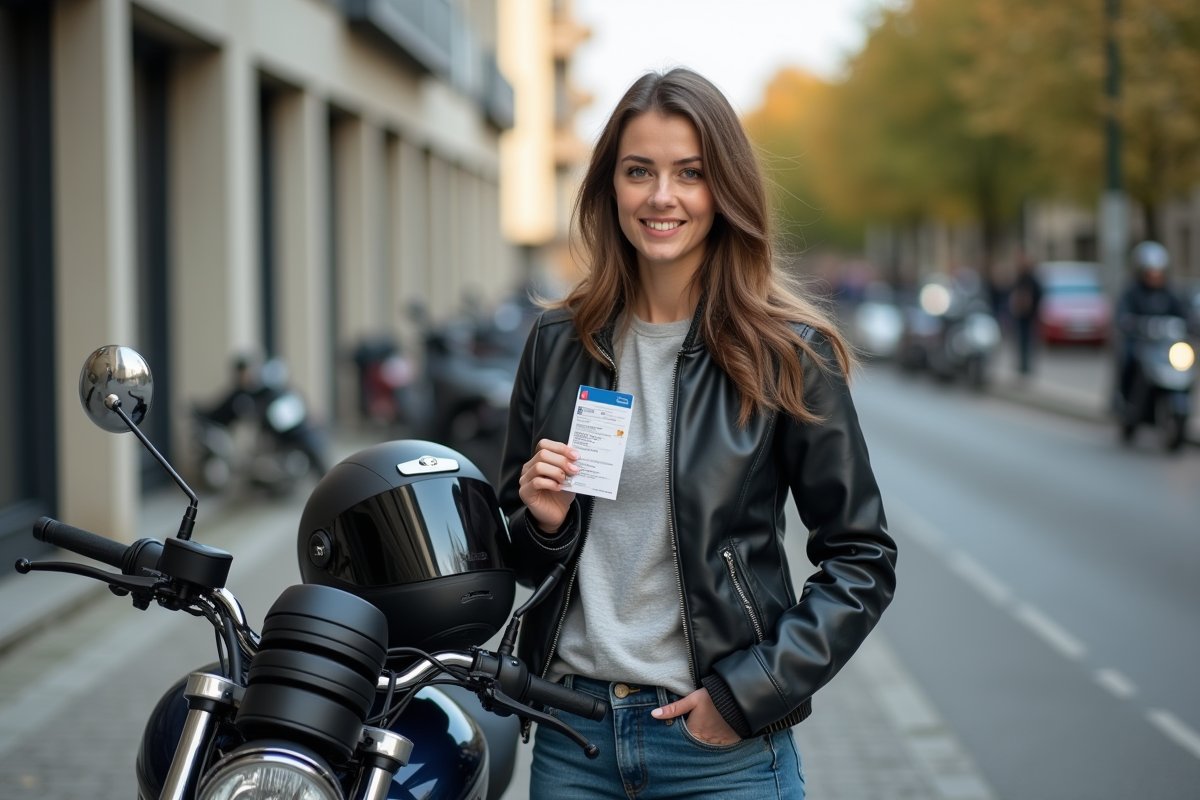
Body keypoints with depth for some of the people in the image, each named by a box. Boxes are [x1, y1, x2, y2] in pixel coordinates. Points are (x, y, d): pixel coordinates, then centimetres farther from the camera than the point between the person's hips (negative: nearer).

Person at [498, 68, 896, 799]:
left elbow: (863, 561, -4)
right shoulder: (559, 343, 5)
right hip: (571, 736, 3)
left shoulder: (787, 353, -5)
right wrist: (545, 522, -7)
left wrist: (747, 694, -11)